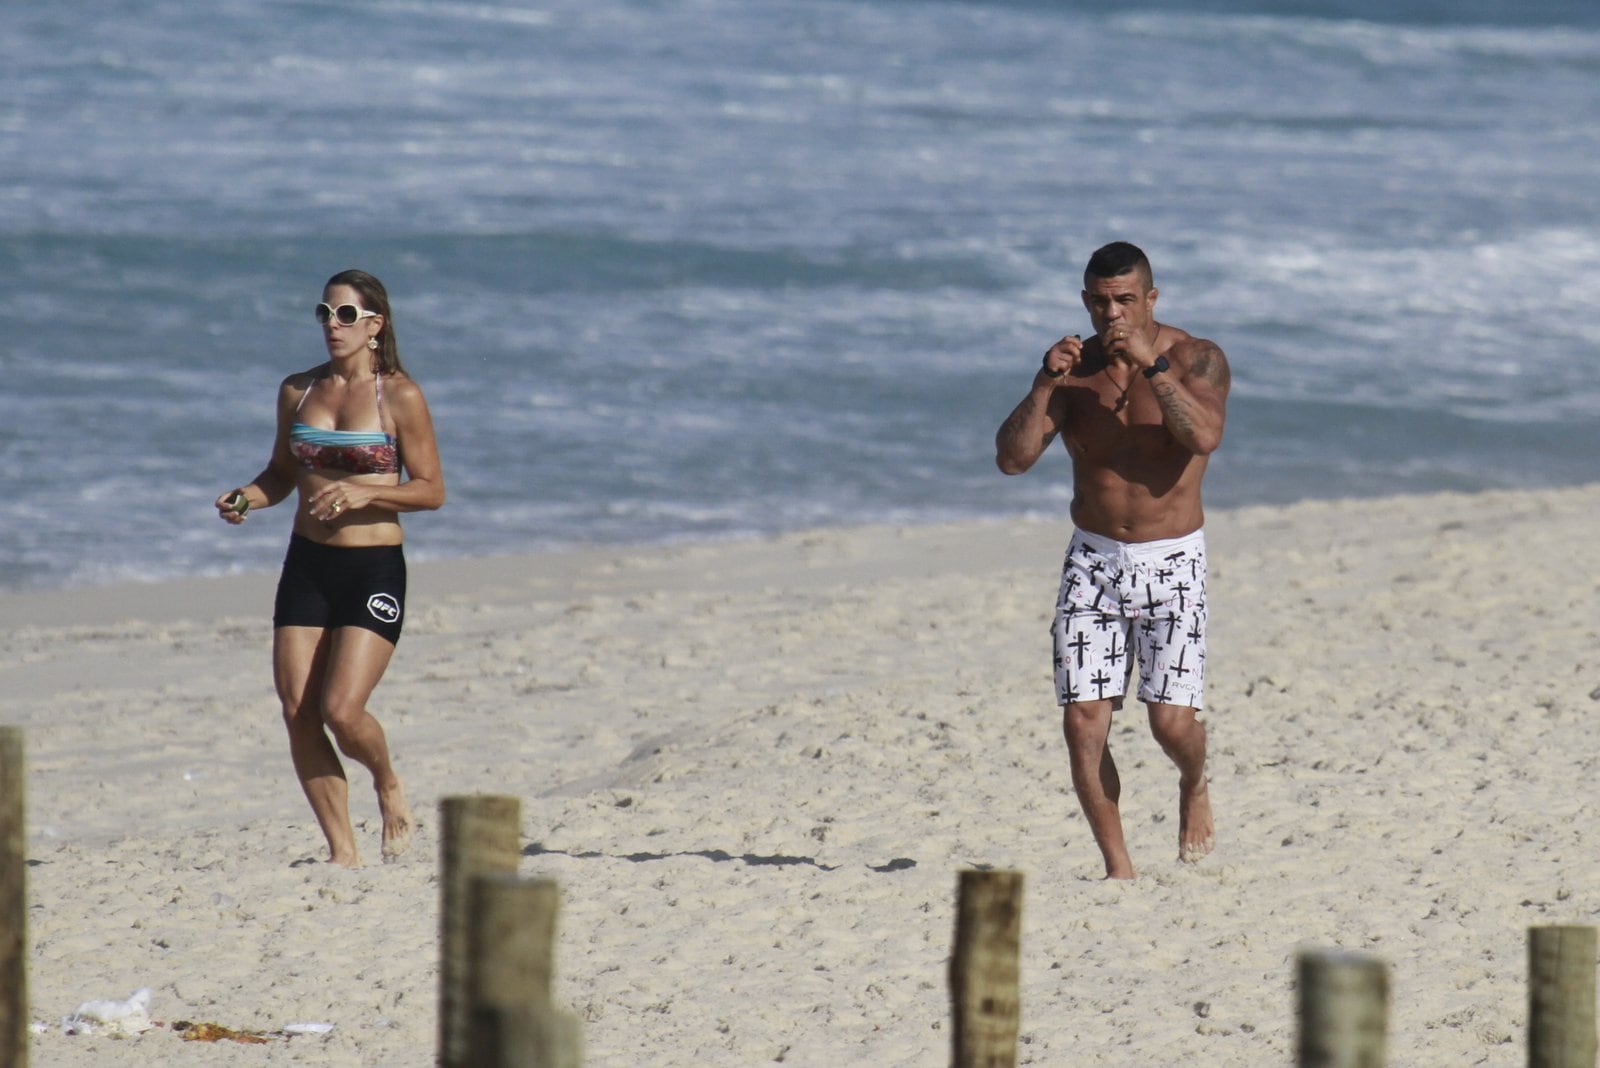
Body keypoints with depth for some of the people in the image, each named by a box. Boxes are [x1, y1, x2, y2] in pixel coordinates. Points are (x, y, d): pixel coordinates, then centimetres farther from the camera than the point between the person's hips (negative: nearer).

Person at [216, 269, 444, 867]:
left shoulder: (400, 397, -5)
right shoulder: (298, 391, 8)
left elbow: (431, 491, -5)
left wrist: (362, 492, -20)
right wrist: (248, 498, -2)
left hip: (373, 570, -5)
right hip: (307, 564, 5)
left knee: (341, 710, -15)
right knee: (298, 713, -4)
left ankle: (388, 785, 19)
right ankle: (342, 850, 7)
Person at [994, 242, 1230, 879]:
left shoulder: (1195, 360, -6)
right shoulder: (1075, 368, 2)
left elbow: (1204, 436, -26)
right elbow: (1012, 458, -7)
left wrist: (1152, 366, -30)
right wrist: (1044, 385, -20)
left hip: (1172, 564, -3)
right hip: (1093, 562, 3)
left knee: (1171, 721, -12)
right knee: (1083, 721, -9)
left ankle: (1194, 789, 24)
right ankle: (1117, 867, 3)